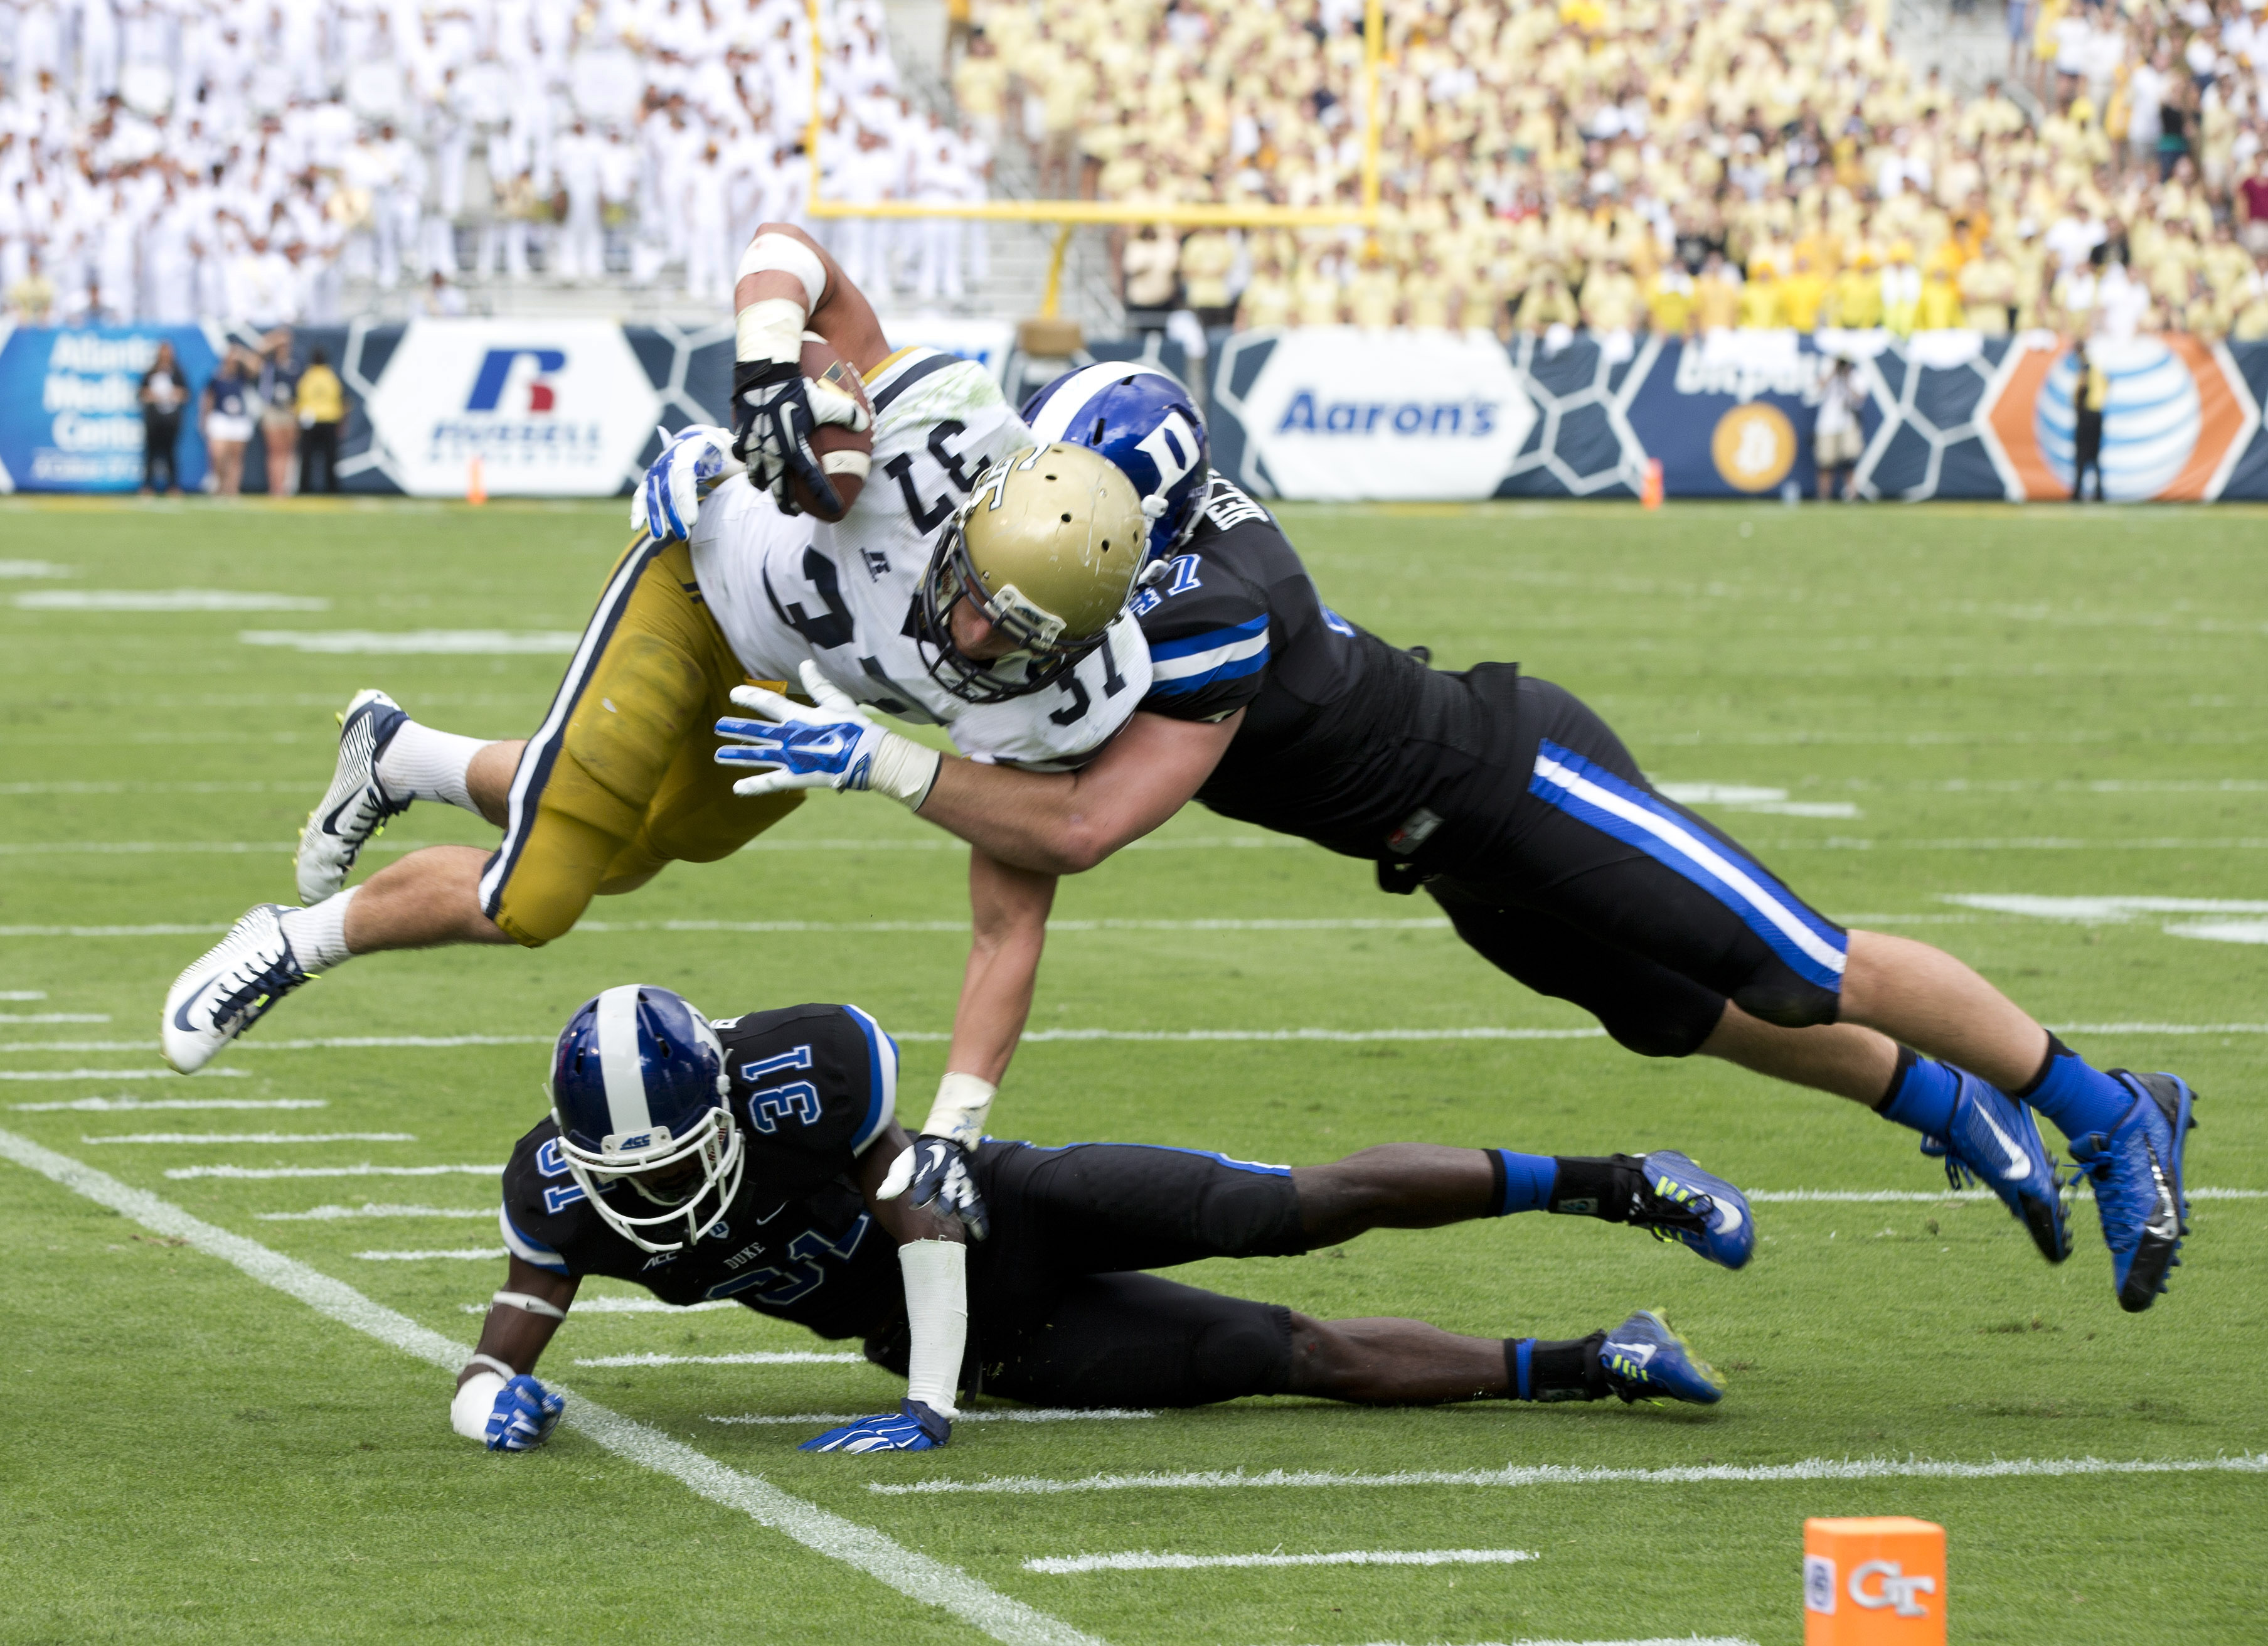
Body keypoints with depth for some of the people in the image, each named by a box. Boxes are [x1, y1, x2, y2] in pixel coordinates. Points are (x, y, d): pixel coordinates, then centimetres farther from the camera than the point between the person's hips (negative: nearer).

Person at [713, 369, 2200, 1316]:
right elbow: (1013, 918, -11)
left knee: (1817, 981, 2)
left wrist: (880, 762, -41)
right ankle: (1960, 1116, 45)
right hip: (1458, 861, 8)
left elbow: (1083, 826, -42)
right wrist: (952, 1124, -19)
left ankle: (2109, 1115, 21)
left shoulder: (1212, 606, -36)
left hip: (1519, 781, -8)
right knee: (1690, 1022, 24)